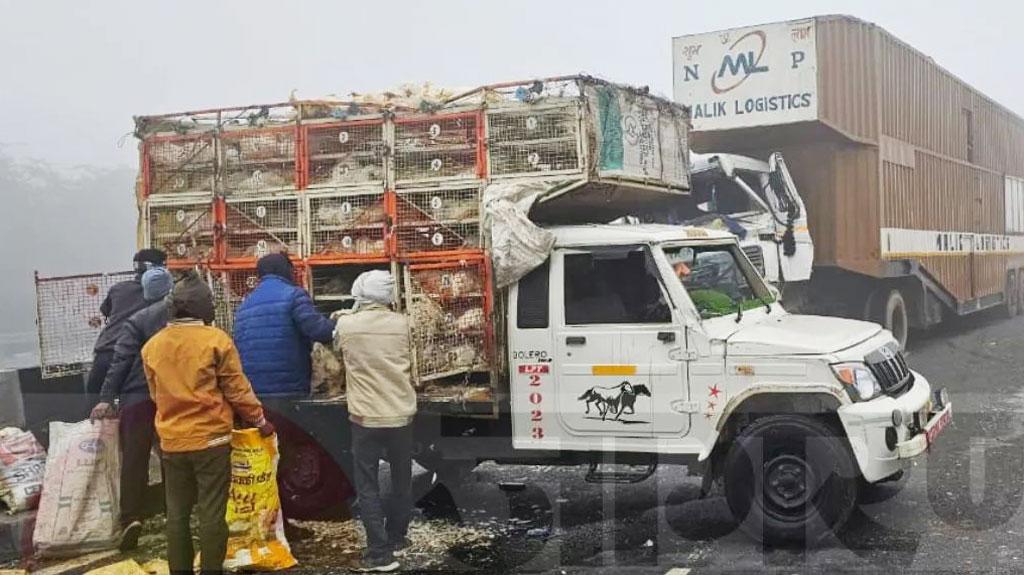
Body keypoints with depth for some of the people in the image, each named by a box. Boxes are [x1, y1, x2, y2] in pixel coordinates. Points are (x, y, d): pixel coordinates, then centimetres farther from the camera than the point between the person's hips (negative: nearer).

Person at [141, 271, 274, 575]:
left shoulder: (152, 346, 2)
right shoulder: (216, 340, -11)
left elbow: (156, 395, 13)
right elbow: (237, 390, -7)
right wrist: (260, 420, 7)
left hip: (172, 442, 4)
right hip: (211, 439, -4)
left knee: (177, 514, 12)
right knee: (212, 513, 2)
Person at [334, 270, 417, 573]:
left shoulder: (346, 325, -7)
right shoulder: (401, 323, -3)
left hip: (366, 417, -2)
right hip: (401, 415, 3)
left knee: (367, 486, 5)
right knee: (401, 480, 19)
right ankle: (396, 539, 33)